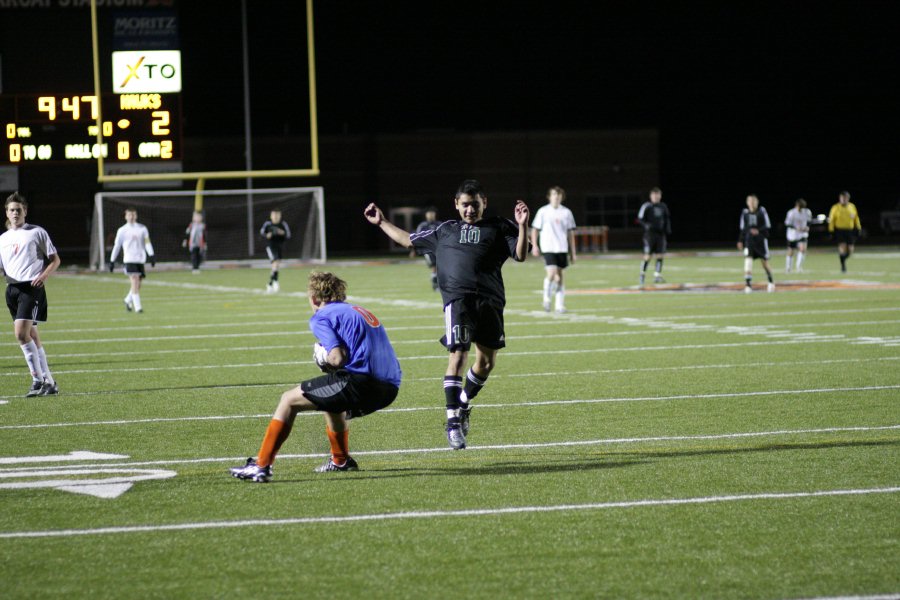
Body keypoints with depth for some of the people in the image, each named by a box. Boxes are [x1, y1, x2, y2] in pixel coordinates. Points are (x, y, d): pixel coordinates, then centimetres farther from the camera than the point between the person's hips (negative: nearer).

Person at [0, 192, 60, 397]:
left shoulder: (37, 232, 2)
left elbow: (55, 260, 3)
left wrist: (44, 276, -14)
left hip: (32, 287, -6)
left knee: (21, 333, -20)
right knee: (32, 337, 7)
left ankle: (38, 379, -13)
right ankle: (49, 382, 13)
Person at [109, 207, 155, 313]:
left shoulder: (142, 229, 11)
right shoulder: (122, 230, 6)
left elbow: (147, 242, 6)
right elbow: (116, 246, 9)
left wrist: (151, 255, -9)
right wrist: (112, 261, 8)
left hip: (140, 259, 3)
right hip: (129, 260, -3)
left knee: (138, 284, 6)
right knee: (135, 282, -15)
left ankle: (128, 301, 31)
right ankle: (137, 307, -17)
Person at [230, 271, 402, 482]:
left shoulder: (321, 317, 2)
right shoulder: (360, 312, 28)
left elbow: (337, 359, -12)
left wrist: (323, 359, 10)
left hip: (361, 382, -8)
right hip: (389, 388, 8)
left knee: (289, 400, 4)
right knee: (331, 403, 37)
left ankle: (261, 466, -1)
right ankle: (341, 461, 47)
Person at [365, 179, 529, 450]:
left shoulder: (499, 227, 16)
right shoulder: (445, 231, 22)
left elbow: (520, 255, 3)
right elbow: (408, 240, 34)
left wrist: (522, 226, -11)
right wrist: (381, 223, 35)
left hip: (490, 301, 1)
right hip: (458, 298, -1)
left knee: (486, 362, 7)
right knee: (458, 356, -15)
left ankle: (463, 403, 33)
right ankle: (453, 421, -13)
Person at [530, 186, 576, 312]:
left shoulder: (566, 212, 7)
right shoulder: (543, 212, 1)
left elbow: (570, 233, 11)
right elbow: (535, 229, 5)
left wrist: (572, 252, 10)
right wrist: (534, 245, -7)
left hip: (562, 248, 3)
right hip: (548, 248, -3)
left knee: (559, 276, 6)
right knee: (552, 273, -17)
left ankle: (560, 305, 10)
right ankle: (547, 299, 3)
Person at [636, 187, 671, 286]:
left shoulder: (663, 207, 11)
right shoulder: (646, 206, -4)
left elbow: (667, 219, 21)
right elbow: (640, 219, -4)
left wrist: (668, 229, 5)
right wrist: (647, 225, -22)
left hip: (660, 234, 5)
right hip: (650, 233, -5)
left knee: (660, 255, -1)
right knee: (647, 256, -7)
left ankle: (657, 276, 4)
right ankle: (642, 274, 11)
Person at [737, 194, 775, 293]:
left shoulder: (762, 212, -5)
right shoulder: (745, 213, 4)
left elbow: (767, 226, -5)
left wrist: (758, 231, -21)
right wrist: (741, 241, 7)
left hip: (760, 240, -2)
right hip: (749, 240, 2)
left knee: (765, 262, 7)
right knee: (747, 260, -13)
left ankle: (771, 281, 29)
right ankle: (748, 284, -13)